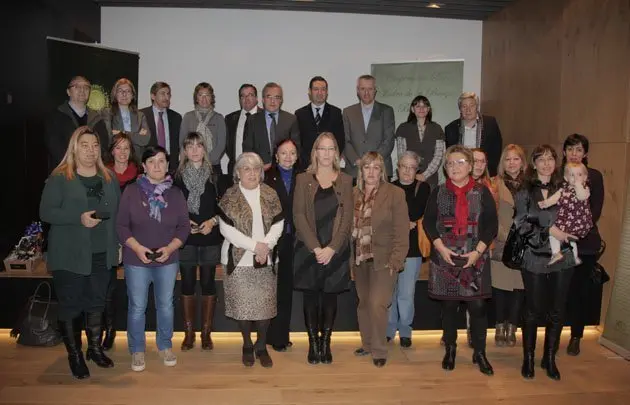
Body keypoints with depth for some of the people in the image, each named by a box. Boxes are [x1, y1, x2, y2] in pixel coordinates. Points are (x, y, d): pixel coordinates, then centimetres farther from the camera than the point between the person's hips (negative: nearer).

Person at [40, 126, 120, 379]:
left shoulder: (109, 177, 10)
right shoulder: (59, 177, -4)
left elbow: (118, 210, 11)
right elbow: (46, 212, -10)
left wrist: (116, 242, 1)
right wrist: (79, 218, -21)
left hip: (102, 254, 4)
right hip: (70, 255, -4)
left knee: (96, 303, 14)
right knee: (70, 305, 4)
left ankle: (95, 348, 29)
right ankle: (74, 355, 17)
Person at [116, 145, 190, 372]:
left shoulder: (176, 194, 2)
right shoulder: (131, 191, -4)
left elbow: (184, 226, 1)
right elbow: (122, 226, -4)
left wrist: (170, 248, -14)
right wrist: (137, 247, -17)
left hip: (168, 260, 2)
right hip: (136, 260, -2)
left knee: (165, 305, 12)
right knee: (137, 307, 6)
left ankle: (165, 346, 30)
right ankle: (137, 351, 22)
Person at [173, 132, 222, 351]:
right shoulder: (177, 176, 3)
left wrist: (213, 221, -11)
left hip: (210, 238, 0)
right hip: (185, 238, 0)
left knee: (208, 284, 5)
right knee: (187, 285, 6)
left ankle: (206, 333, 16)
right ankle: (189, 333, 17)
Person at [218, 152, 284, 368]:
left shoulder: (270, 194, 5)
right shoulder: (230, 197, -4)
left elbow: (278, 224, 3)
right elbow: (226, 229, -10)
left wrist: (266, 245, -13)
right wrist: (254, 245, -14)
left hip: (266, 259, 2)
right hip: (238, 260, -2)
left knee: (265, 303, 3)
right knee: (242, 304, 3)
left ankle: (261, 346, 20)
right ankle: (247, 346, 24)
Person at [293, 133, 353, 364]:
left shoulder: (345, 181, 6)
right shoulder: (303, 179, 4)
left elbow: (347, 218, 0)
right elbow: (299, 215, -4)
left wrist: (332, 248, -11)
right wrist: (315, 247, -13)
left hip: (336, 251, 1)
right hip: (308, 250, 0)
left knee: (330, 298, 6)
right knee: (310, 298, 4)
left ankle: (326, 344, 17)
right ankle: (313, 344, 14)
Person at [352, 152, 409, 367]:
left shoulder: (395, 193, -6)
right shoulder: (353, 194, 6)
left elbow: (401, 231, -8)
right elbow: (349, 226, 8)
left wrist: (395, 261, -14)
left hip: (383, 260, -4)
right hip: (359, 259, 5)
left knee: (377, 305, -10)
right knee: (363, 304, 14)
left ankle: (379, 351, 6)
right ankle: (367, 344, 30)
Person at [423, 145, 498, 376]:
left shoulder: (482, 192, 3)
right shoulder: (438, 192, 6)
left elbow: (491, 224, 0)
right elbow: (428, 222, 2)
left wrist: (478, 251, -10)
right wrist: (441, 248, -10)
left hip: (475, 258, -1)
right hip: (445, 258, 1)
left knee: (477, 305, -1)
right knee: (448, 305, 9)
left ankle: (479, 353, 15)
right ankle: (450, 349, 24)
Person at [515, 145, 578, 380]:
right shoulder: (525, 192, 1)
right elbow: (521, 224, -7)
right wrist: (549, 230, -13)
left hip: (562, 258, 2)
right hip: (535, 259, -2)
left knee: (557, 311, 8)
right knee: (533, 310, 5)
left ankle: (550, 358, 24)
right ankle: (528, 358, 21)